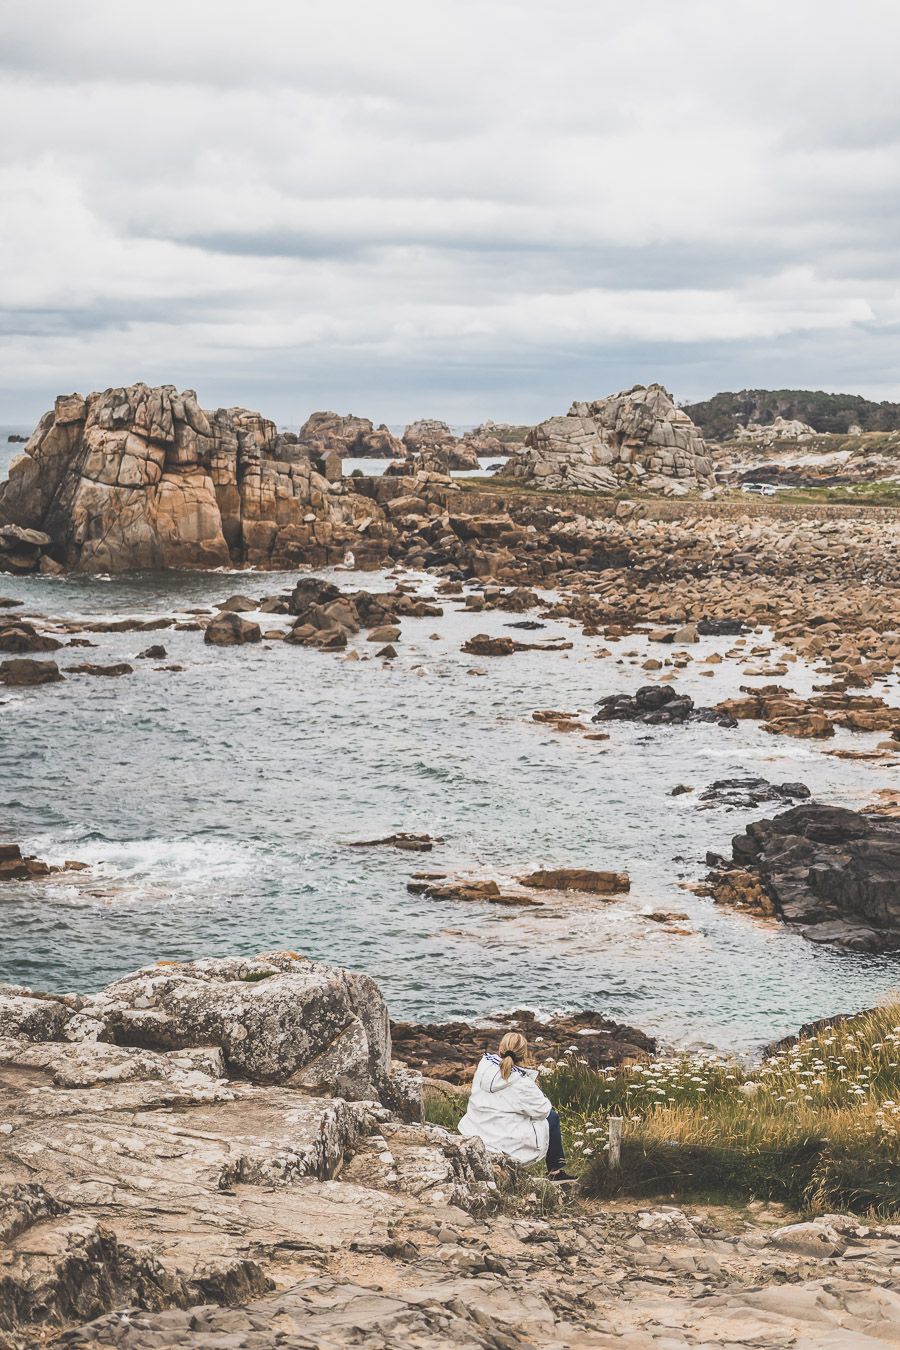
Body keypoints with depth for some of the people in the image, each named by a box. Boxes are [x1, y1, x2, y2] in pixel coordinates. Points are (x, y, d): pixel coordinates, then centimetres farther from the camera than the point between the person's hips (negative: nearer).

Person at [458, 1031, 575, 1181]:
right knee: (552, 1117, 16)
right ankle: (556, 1171, 28)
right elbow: (542, 1110, -11)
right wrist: (547, 1102, 15)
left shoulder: (483, 1066, -5)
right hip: (508, 1143, -7)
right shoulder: (522, 1084, -22)